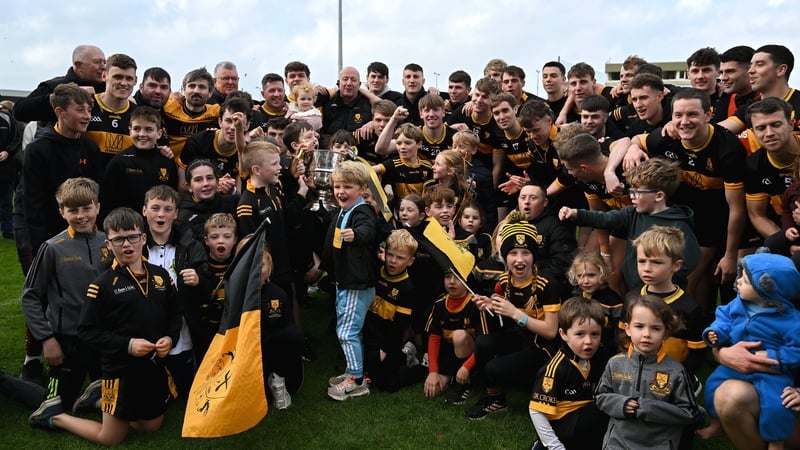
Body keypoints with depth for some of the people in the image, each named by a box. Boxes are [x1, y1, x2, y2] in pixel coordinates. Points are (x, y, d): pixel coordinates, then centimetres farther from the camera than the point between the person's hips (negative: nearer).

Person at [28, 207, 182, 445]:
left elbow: (174, 314, 10)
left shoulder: (160, 275, 1)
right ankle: (54, 416, 30)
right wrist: (127, 345, -21)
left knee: (151, 426, 21)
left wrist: (170, 338, -9)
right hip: (121, 369, -5)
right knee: (110, 438, 8)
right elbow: (86, 331, -12)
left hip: (155, 365, 5)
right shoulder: (103, 284, -12)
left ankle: (100, 399, 39)